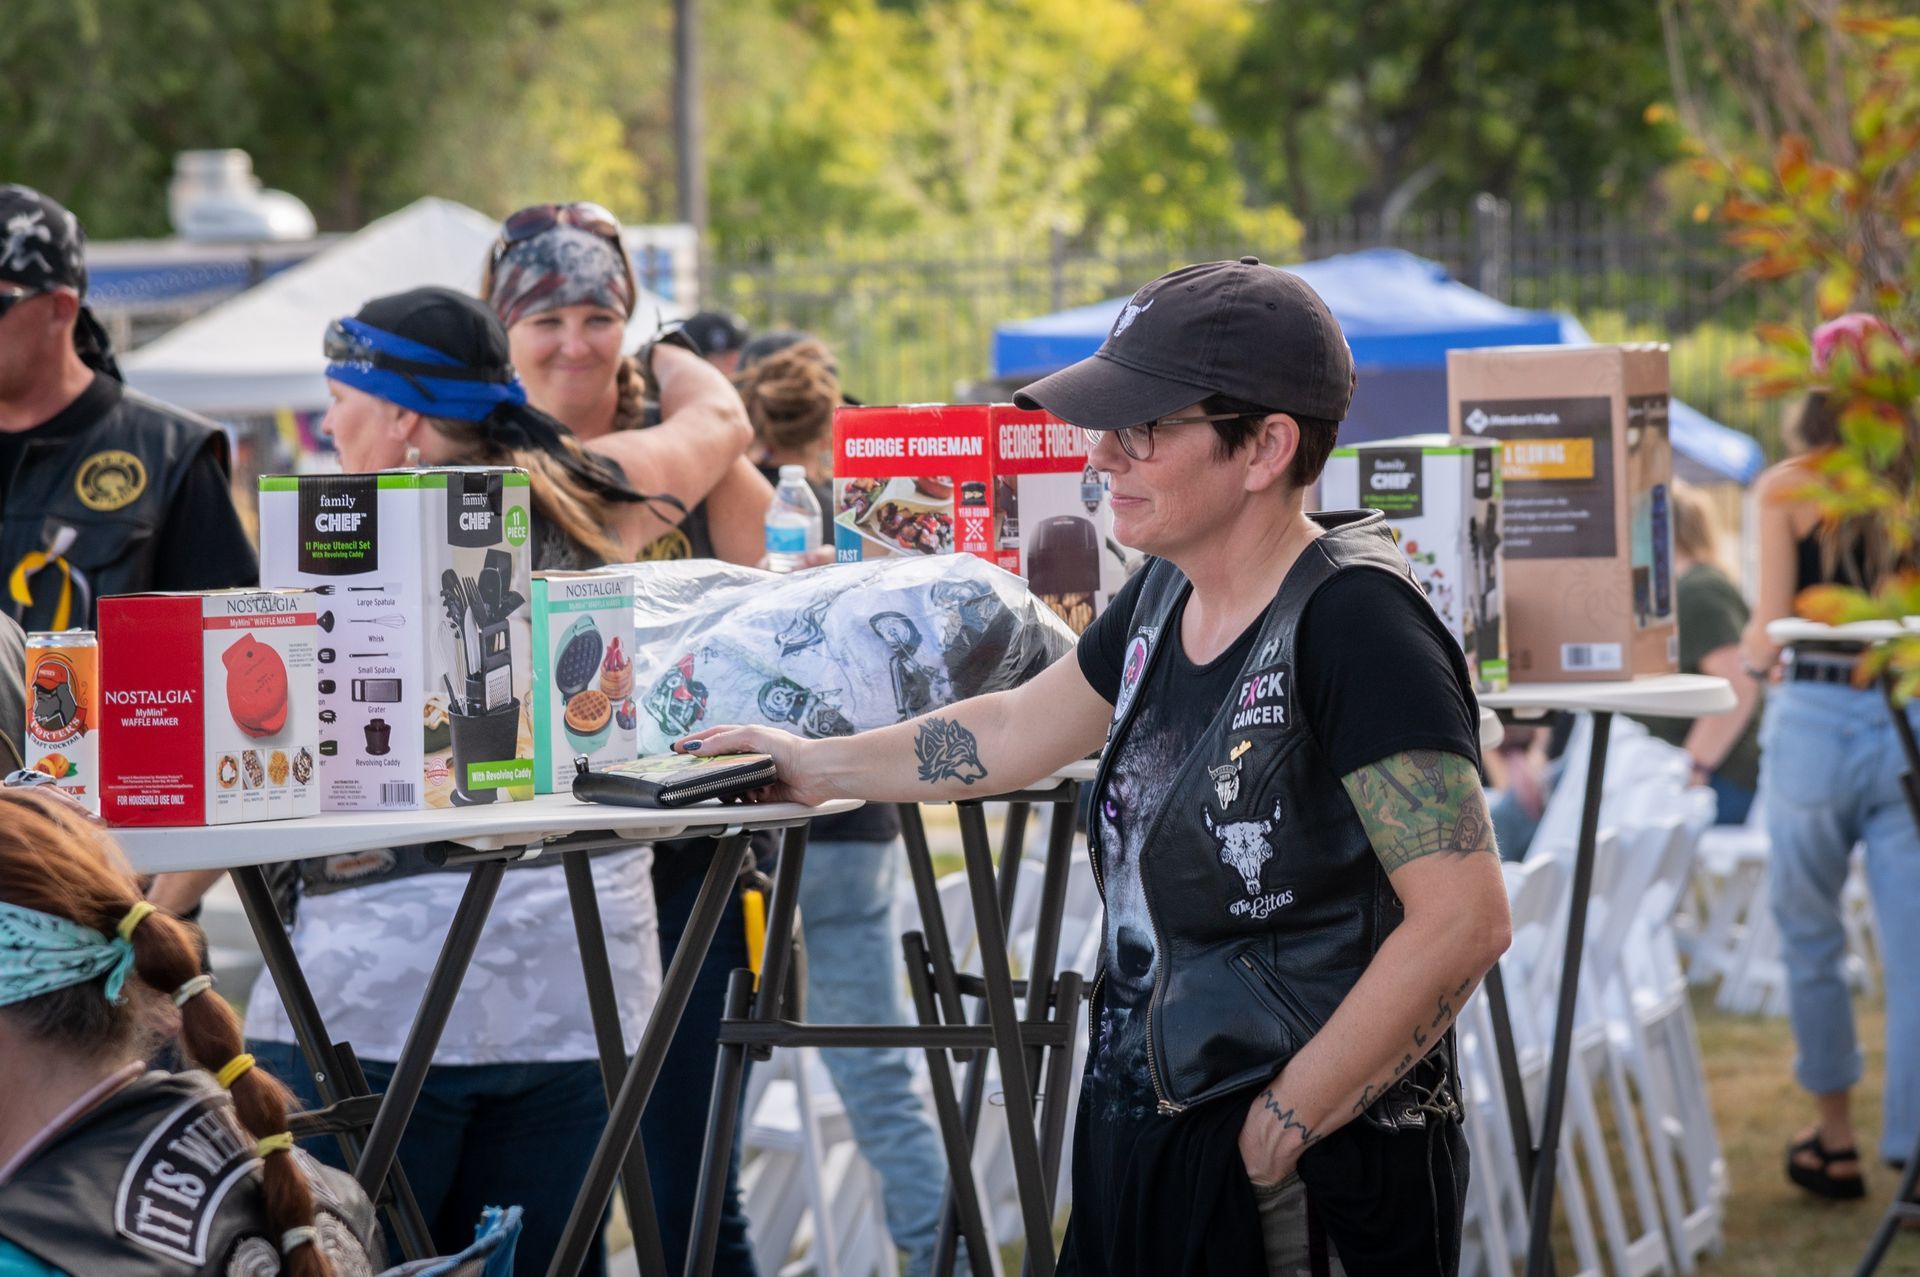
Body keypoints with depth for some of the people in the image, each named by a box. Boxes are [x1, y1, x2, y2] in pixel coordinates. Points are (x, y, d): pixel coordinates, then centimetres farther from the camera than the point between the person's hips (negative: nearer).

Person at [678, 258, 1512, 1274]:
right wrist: (820, 767, 33)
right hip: (1141, 1150, 8)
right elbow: (1015, 732, 26)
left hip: (1315, 1188, -8)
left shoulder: (1349, 622, -19)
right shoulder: (1166, 596, 6)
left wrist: (1281, 1129, -20)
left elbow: (1463, 920, -25)